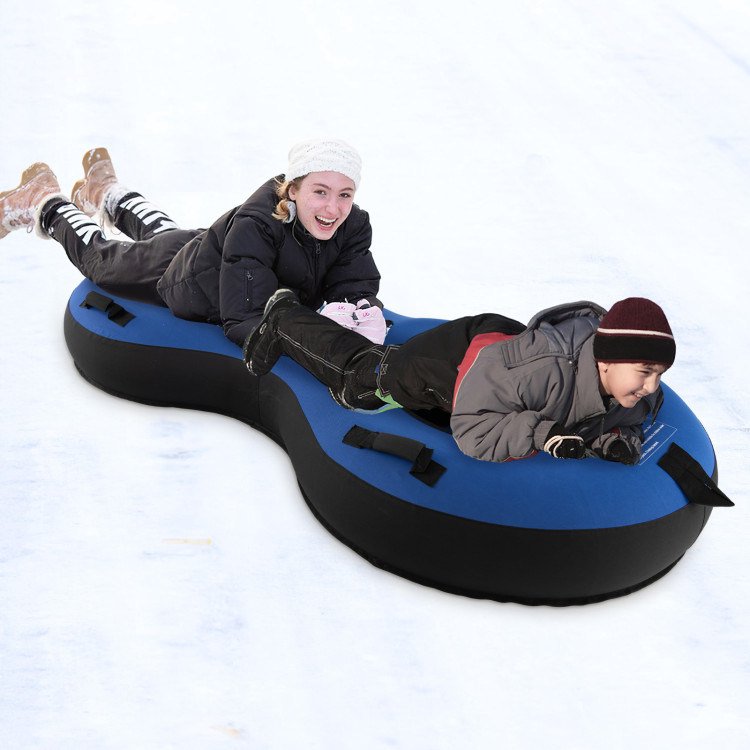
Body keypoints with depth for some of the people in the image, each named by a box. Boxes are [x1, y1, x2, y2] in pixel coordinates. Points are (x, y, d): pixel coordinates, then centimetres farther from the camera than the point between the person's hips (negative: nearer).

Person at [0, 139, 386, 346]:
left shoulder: (353, 226, -31)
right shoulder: (255, 226, -46)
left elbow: (358, 290, -29)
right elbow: (242, 320, -48)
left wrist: (366, 317, -53)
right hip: (178, 271, -5)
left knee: (162, 233, 38)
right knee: (100, 257, 27)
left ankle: (108, 195, 67)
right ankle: (46, 203, 55)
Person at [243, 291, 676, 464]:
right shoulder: (545, 367, -46)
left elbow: (630, 424, -6)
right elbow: (472, 429, -40)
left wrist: (613, 440, -29)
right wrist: (541, 435, -49)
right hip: (459, 356, -6)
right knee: (359, 378, 15)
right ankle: (284, 318, 37)